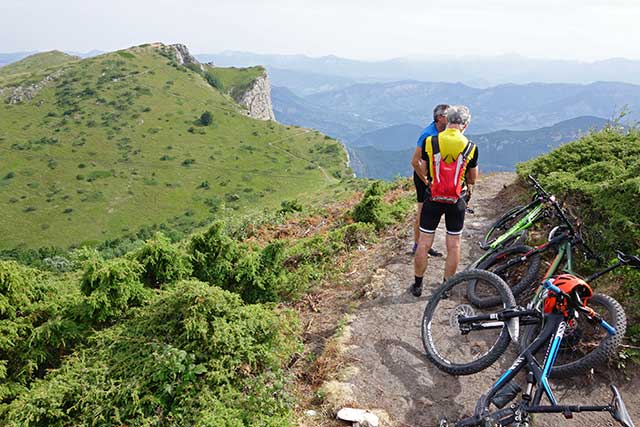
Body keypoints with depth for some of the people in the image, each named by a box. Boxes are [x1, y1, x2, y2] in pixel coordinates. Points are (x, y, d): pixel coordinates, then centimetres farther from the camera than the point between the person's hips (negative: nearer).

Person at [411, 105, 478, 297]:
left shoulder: (429, 142, -8)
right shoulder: (470, 147, -6)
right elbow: (473, 178, 6)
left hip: (433, 199, 0)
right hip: (457, 201, 0)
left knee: (424, 244, 10)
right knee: (454, 246, 12)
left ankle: (417, 285, 20)